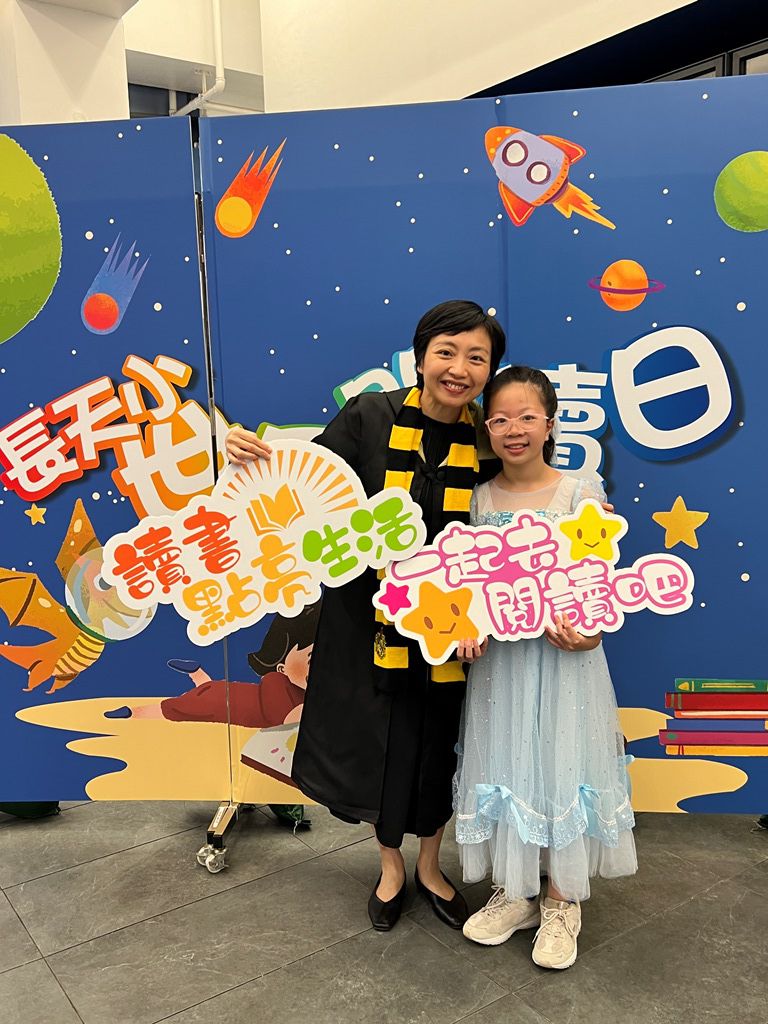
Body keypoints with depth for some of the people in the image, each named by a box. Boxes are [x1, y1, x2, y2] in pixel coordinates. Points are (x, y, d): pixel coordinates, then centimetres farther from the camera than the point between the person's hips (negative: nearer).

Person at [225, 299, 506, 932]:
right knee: (382, 741, 14)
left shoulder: (488, 439, -6)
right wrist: (251, 455, -22)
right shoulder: (370, 417, -11)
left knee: (438, 744, 17)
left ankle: (430, 866, 45)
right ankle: (391, 866, 43)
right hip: (371, 616, -1)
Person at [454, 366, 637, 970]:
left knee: (561, 767, 6)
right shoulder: (478, 499, 2)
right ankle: (514, 892, 32)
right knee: (503, 766, 12)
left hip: (563, 656, -3)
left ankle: (562, 902, 27)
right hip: (498, 655, 3)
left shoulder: (581, 494, -6)